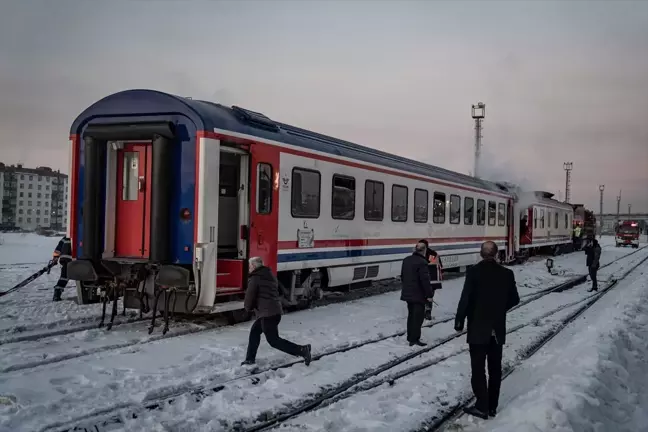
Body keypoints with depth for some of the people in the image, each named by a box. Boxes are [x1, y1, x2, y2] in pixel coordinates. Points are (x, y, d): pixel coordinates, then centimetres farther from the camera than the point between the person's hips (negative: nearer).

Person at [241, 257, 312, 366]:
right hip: (276, 311, 10)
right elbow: (281, 293, 24)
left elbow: (249, 298, -9)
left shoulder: (254, 279, -10)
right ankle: (250, 359, 26)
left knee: (273, 340, -5)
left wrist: (248, 307, 11)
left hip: (267, 313, -10)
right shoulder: (270, 276, 17)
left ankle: (302, 350, -12)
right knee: (255, 331, 21)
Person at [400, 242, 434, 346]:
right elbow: (425, 280, -20)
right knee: (418, 317, -1)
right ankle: (414, 339, 0)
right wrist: (429, 294, -13)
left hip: (408, 293, 8)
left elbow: (402, 276, 16)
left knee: (411, 315, 18)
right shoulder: (422, 262, -19)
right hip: (418, 295, -8)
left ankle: (410, 337, 25)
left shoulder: (406, 260, 7)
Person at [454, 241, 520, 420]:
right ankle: (492, 406, 22)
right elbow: (514, 299, 7)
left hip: (477, 328, -4)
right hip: (498, 329, 4)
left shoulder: (474, 272, -14)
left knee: (478, 368, 6)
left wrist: (459, 322, -6)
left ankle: (482, 406, 9)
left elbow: (465, 299, -17)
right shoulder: (507, 273, -2)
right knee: (495, 369, 14)